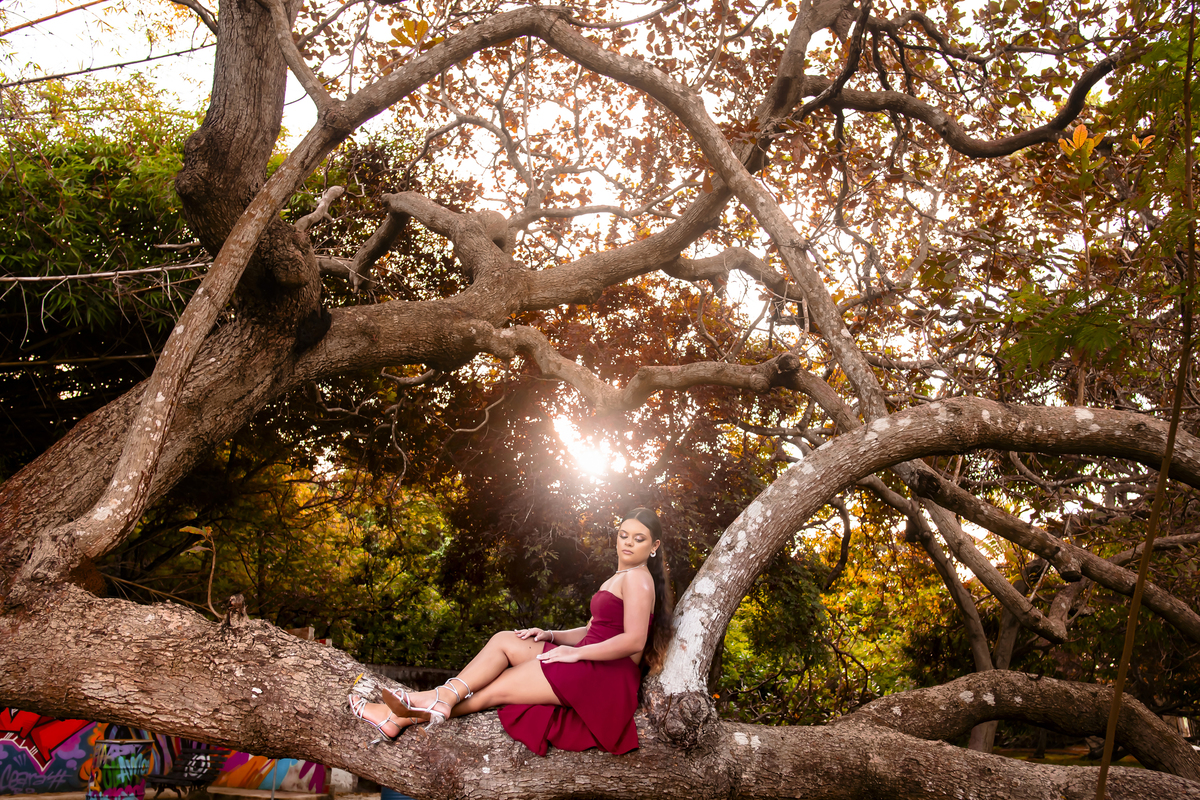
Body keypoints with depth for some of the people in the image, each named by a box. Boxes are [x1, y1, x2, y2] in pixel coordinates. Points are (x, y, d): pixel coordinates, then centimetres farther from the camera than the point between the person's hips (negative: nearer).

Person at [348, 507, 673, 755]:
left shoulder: (637, 578, -8)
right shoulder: (617, 580, 23)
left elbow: (634, 641, -20)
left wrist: (575, 652, -18)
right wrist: (551, 636, 6)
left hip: (609, 676, -9)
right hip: (589, 666, 9)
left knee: (496, 689, -9)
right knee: (505, 641, -2)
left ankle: (407, 717, -5)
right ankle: (445, 694, -17)